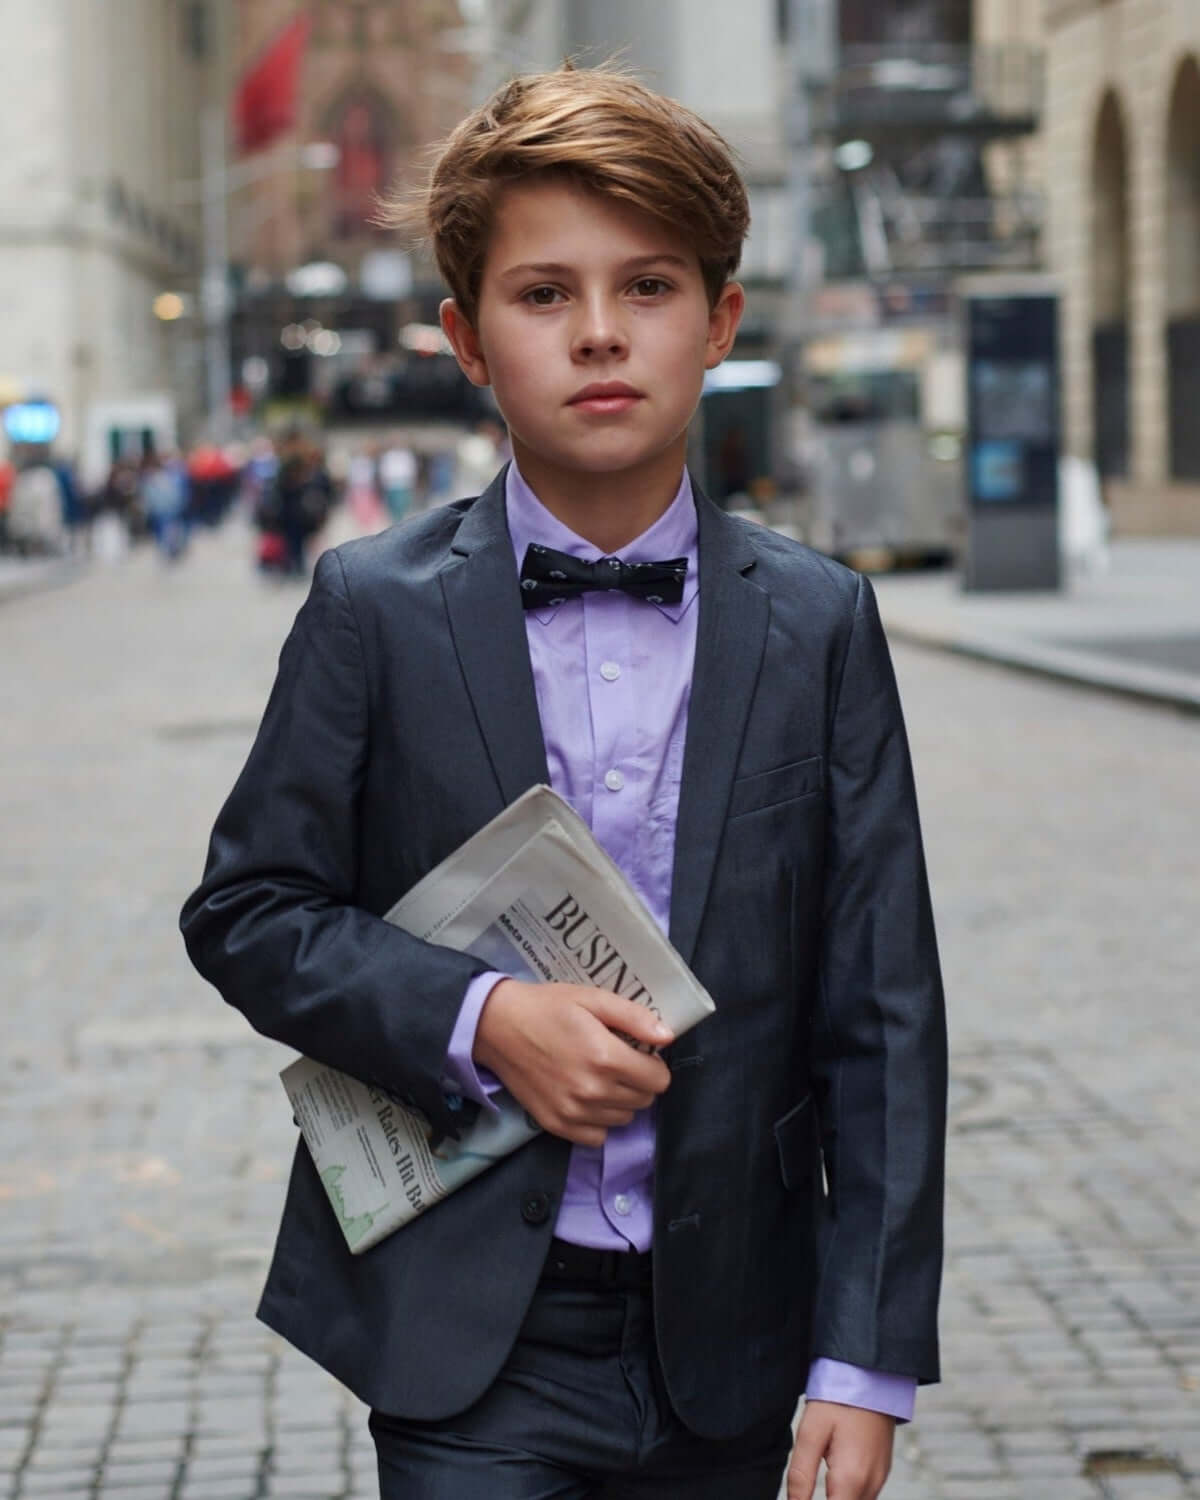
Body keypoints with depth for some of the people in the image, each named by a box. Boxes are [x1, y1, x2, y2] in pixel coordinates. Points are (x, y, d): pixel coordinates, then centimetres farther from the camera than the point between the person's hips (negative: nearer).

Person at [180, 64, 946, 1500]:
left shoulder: (820, 625, 0)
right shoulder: (376, 609, -2)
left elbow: (881, 1013, 0)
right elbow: (245, 909, 2)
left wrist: (865, 1366, -4)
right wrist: (477, 1018, -15)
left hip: (724, 1336, 2)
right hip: (468, 1340, -2)